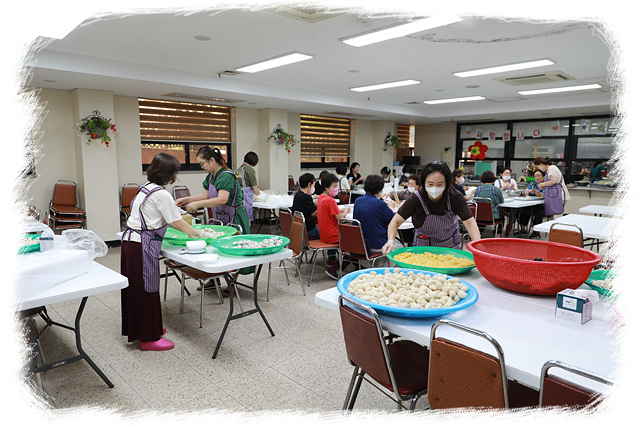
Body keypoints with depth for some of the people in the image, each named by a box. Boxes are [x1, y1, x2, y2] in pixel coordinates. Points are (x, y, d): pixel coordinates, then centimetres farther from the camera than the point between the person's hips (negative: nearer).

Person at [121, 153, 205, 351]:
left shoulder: (147, 187, 13)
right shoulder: (162, 194, -16)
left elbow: (169, 221, 19)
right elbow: (179, 223, -12)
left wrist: (188, 231, 20)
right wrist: (198, 234, 3)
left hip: (130, 242, 10)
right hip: (142, 247, -10)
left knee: (137, 288, 17)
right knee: (146, 289, 0)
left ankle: (143, 328, 32)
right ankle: (149, 338, 11)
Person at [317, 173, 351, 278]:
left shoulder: (320, 197, 8)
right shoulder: (330, 200, -21)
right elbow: (339, 217, -21)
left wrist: (341, 210, 6)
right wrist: (346, 211, -3)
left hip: (323, 234, 10)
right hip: (331, 236, -10)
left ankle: (331, 262, 30)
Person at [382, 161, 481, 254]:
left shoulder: (455, 197, -21)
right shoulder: (416, 199, -24)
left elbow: (469, 222, -25)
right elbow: (396, 221, -23)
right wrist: (390, 240, -41)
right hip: (423, 246, -1)